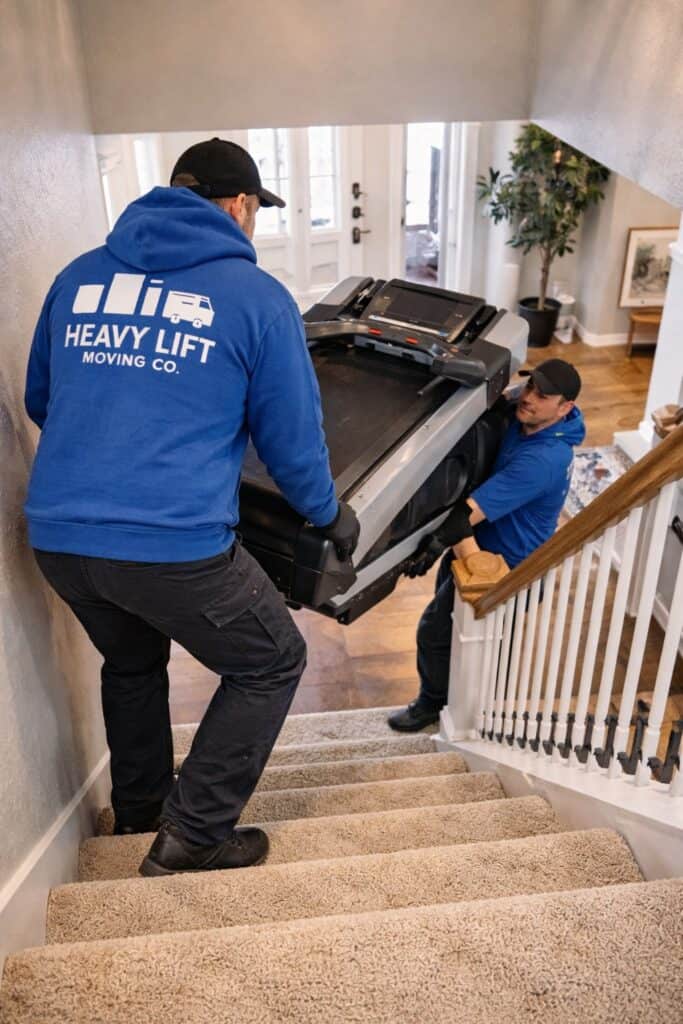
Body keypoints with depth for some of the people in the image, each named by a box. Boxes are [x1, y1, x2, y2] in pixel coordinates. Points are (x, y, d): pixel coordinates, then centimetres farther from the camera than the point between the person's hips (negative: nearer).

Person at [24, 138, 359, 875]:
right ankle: (193, 834, 22)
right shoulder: (256, 296, -1)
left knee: (131, 660, 33)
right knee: (272, 664, 18)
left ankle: (137, 814, 49)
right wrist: (330, 516, 20)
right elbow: (291, 436, 2)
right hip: (174, 542, -6)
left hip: (57, 535, 7)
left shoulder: (79, 276, 14)